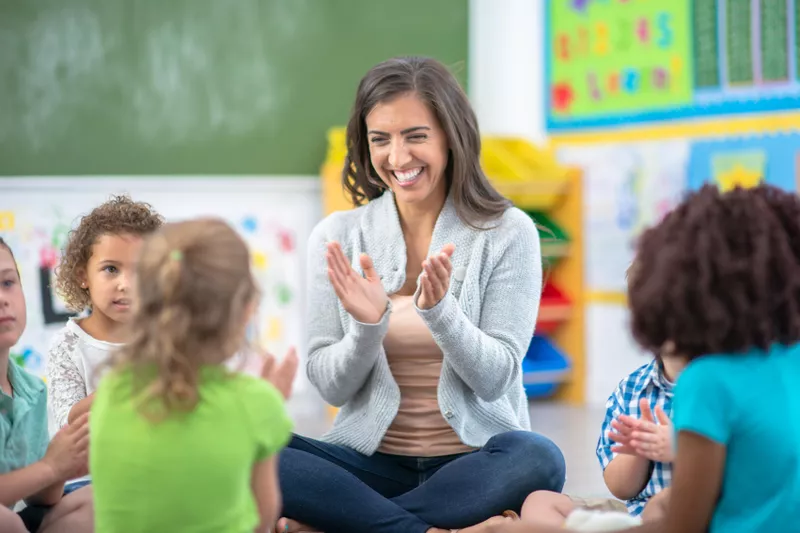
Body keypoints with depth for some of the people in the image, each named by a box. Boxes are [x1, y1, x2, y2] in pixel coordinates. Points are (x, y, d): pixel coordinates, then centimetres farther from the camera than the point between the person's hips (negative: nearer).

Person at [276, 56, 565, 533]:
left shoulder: (508, 233, -3)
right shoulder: (337, 237, 2)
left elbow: (494, 380, -7)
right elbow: (332, 387, 0)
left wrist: (438, 310, -25)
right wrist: (368, 324, -21)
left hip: (475, 461, -1)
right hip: (372, 459, 1)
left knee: (538, 460, -36)